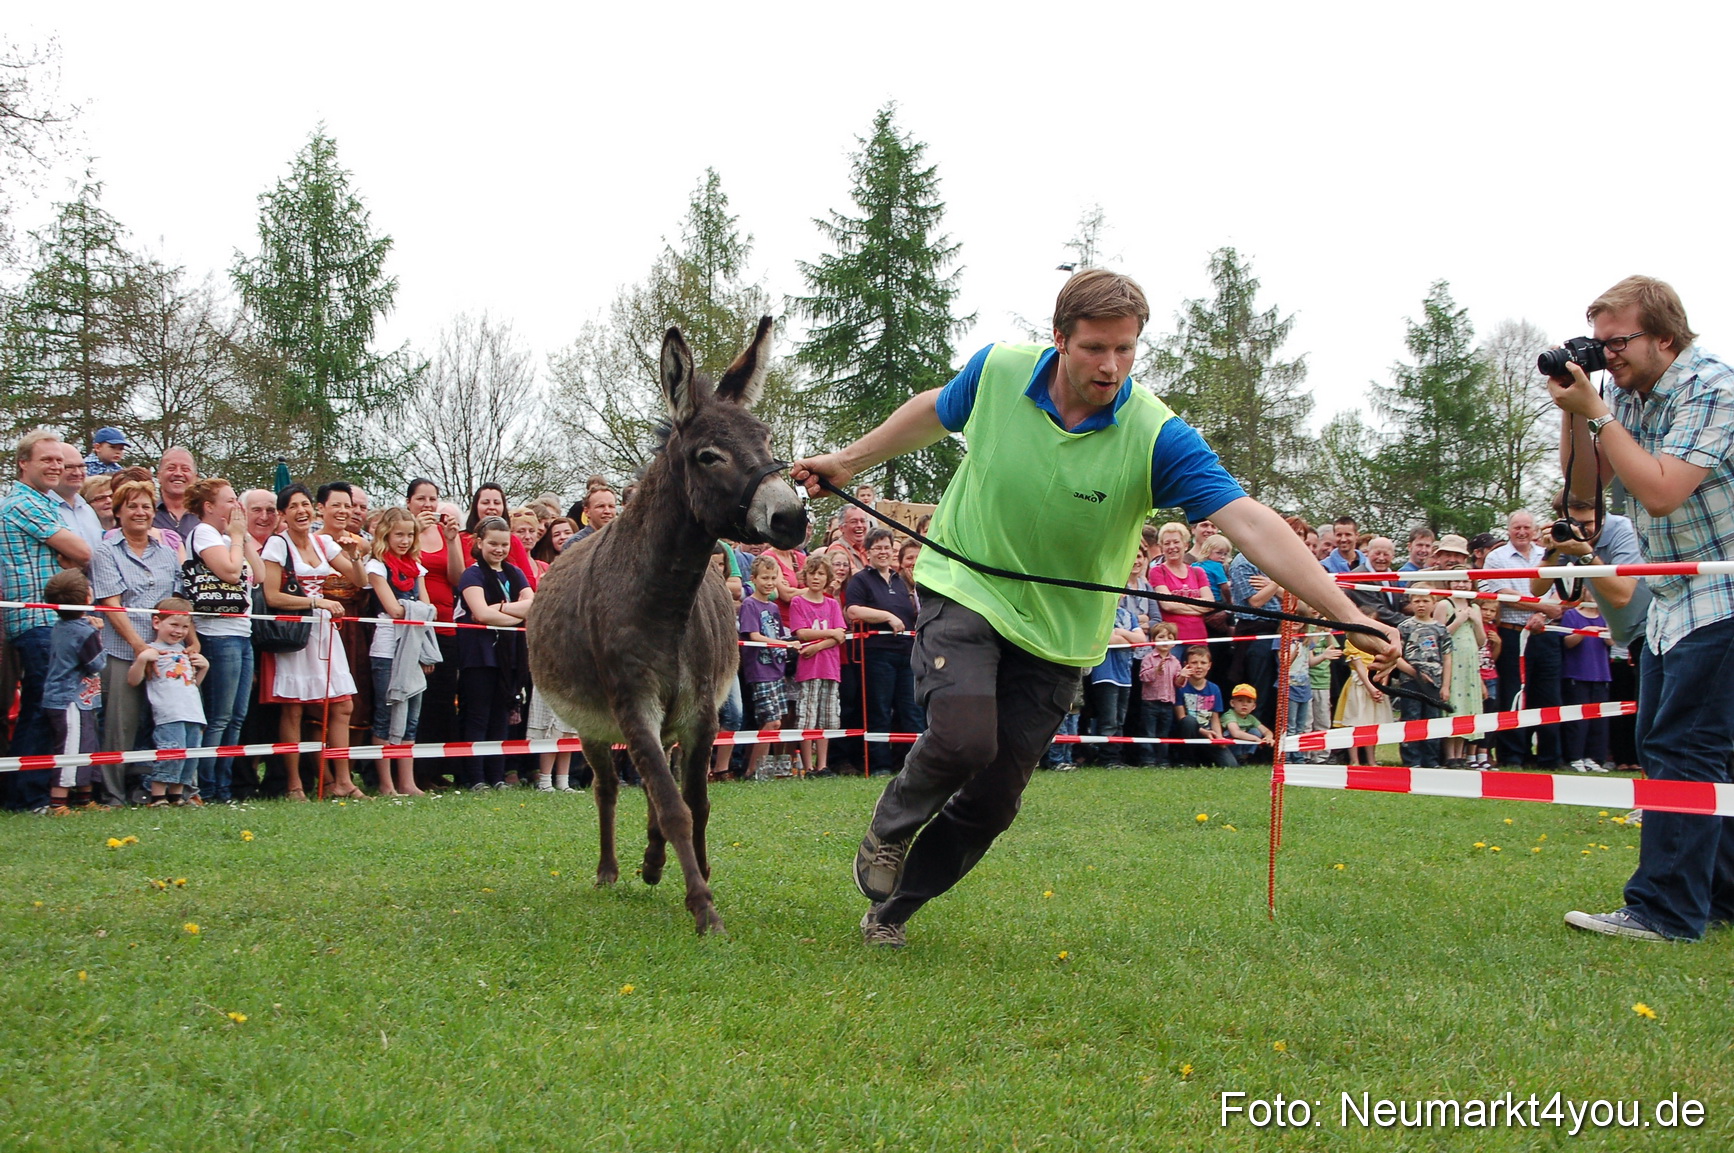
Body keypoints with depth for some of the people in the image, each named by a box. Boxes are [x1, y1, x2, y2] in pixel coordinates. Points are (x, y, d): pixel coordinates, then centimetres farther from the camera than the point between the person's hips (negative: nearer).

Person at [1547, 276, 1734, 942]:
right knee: (1662, 745, 11)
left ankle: (1667, 910, -10)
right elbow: (1586, 486, 9)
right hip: (1670, 598, 9)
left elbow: (1661, 491, -26)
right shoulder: (1627, 395, 7)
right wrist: (1571, 415, -5)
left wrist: (1596, 413, -22)